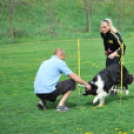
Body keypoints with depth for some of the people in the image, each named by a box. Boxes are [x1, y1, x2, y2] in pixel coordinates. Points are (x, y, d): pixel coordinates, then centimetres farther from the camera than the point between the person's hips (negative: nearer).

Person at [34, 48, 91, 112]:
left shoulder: (45, 62, 22)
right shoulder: (59, 62, 0)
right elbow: (73, 76, 0)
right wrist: (85, 83, 12)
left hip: (38, 93, 8)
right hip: (48, 91, -8)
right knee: (71, 83, 6)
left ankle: (43, 100, 9)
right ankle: (61, 105, 0)